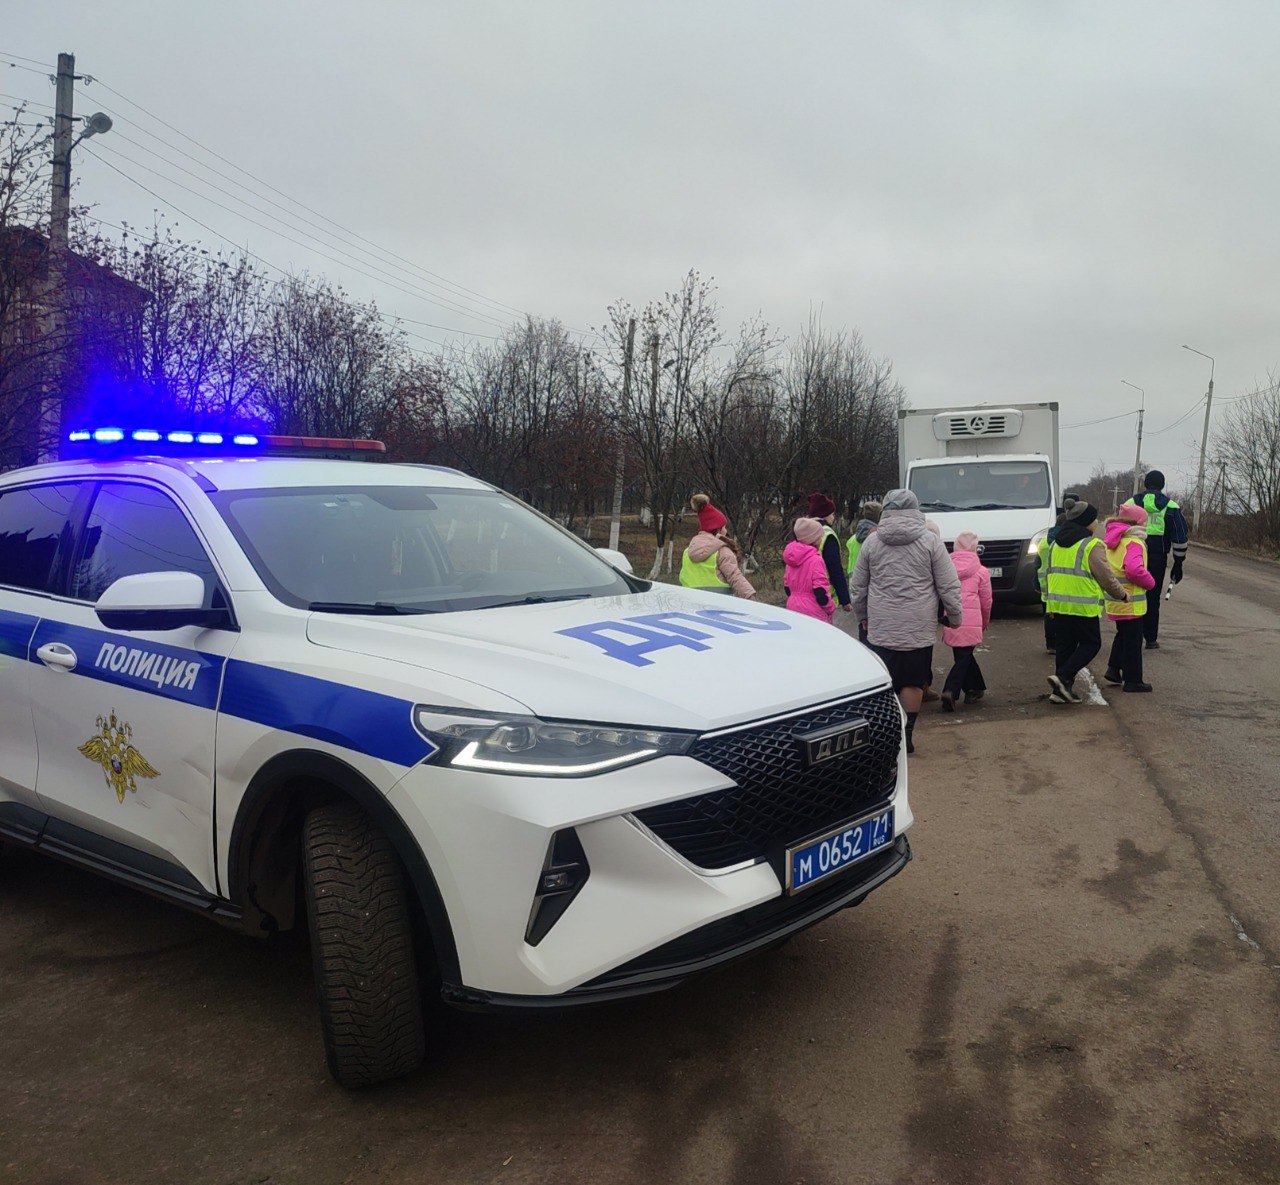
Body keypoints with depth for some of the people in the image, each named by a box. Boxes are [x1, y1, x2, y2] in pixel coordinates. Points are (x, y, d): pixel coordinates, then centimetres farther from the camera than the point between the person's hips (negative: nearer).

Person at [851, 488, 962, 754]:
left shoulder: (871, 542, 3)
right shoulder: (930, 542, -2)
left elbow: (859, 587, 12)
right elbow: (949, 586, 0)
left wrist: (863, 616, 25)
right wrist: (956, 616, 12)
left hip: (880, 629, 1)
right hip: (919, 629, -1)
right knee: (913, 683, 8)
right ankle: (907, 734, 12)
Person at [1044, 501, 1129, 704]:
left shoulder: (1056, 544, 14)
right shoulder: (1092, 546, -10)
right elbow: (1106, 576, -8)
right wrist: (1122, 594, 8)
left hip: (1057, 604, 7)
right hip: (1083, 607, -7)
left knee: (1065, 645, 12)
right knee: (1090, 644, 6)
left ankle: (1061, 690, 12)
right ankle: (1063, 677, -9)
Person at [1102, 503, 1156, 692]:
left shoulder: (1112, 540, 11)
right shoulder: (1133, 542, -19)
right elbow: (1134, 569, -31)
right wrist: (1150, 582, -15)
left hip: (1114, 598, 9)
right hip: (1130, 601, -9)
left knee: (1123, 635, 24)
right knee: (1133, 640, 1)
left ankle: (1113, 669, 22)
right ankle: (1132, 680, 7)